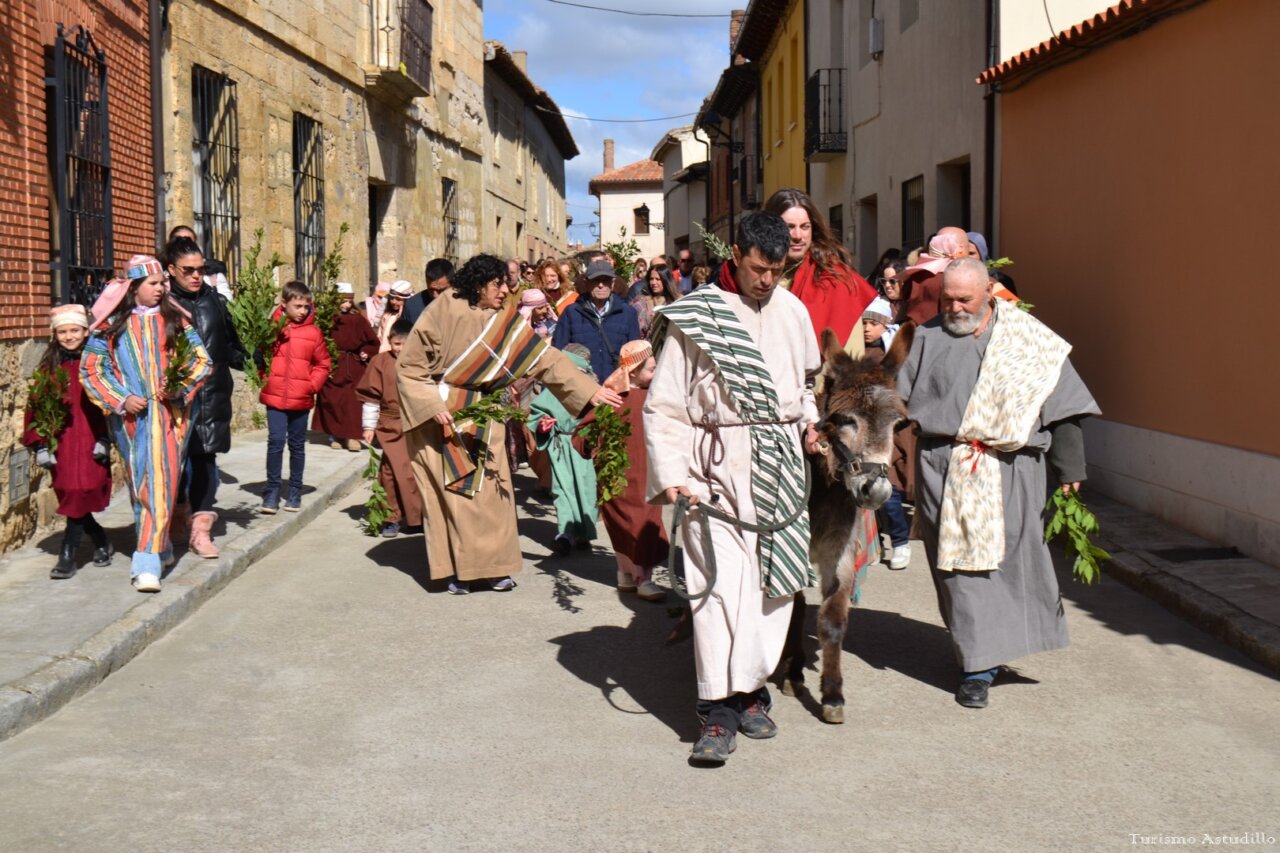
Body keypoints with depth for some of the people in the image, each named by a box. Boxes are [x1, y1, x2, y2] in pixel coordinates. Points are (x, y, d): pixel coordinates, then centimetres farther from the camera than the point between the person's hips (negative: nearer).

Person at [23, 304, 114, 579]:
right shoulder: (49, 367, 8)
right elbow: (36, 406, 6)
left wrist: (105, 440, -8)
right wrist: (40, 445, -1)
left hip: (90, 443, -3)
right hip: (61, 444, 3)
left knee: (80, 497, -9)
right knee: (71, 499, 6)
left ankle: (68, 556, -1)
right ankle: (102, 544, 26)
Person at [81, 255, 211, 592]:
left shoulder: (174, 320, 4)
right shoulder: (112, 324, 3)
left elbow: (200, 359, 6)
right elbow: (90, 368, 4)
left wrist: (179, 388, -10)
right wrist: (121, 399, -7)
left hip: (168, 413, -1)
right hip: (129, 416, 1)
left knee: (160, 484, -10)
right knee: (138, 485, 10)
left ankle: (147, 563, -13)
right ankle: (160, 548, 28)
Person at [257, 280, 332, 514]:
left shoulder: (313, 332, 0)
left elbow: (322, 364, 6)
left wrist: (312, 384, -5)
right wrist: (265, 378, -6)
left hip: (301, 398, 2)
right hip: (275, 396, -1)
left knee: (297, 445, 11)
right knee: (276, 441, -6)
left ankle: (295, 491, 22)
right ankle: (272, 490, 5)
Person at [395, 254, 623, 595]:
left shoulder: (505, 320, -4)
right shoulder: (443, 312, -15)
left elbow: (545, 357, -6)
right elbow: (409, 365, -10)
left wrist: (590, 391, -13)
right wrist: (432, 406, -19)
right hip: (439, 414, -4)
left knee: (491, 490, 0)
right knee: (452, 492, -3)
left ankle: (495, 566, 9)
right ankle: (458, 569, 4)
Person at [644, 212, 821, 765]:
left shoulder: (792, 311, 9)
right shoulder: (696, 316, -4)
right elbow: (664, 407, -5)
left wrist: (809, 419, 10)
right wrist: (671, 476, -14)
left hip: (781, 465, 5)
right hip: (720, 464, -5)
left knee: (775, 579, 6)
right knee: (720, 580, -11)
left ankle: (752, 688, 19)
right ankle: (717, 710, -8)